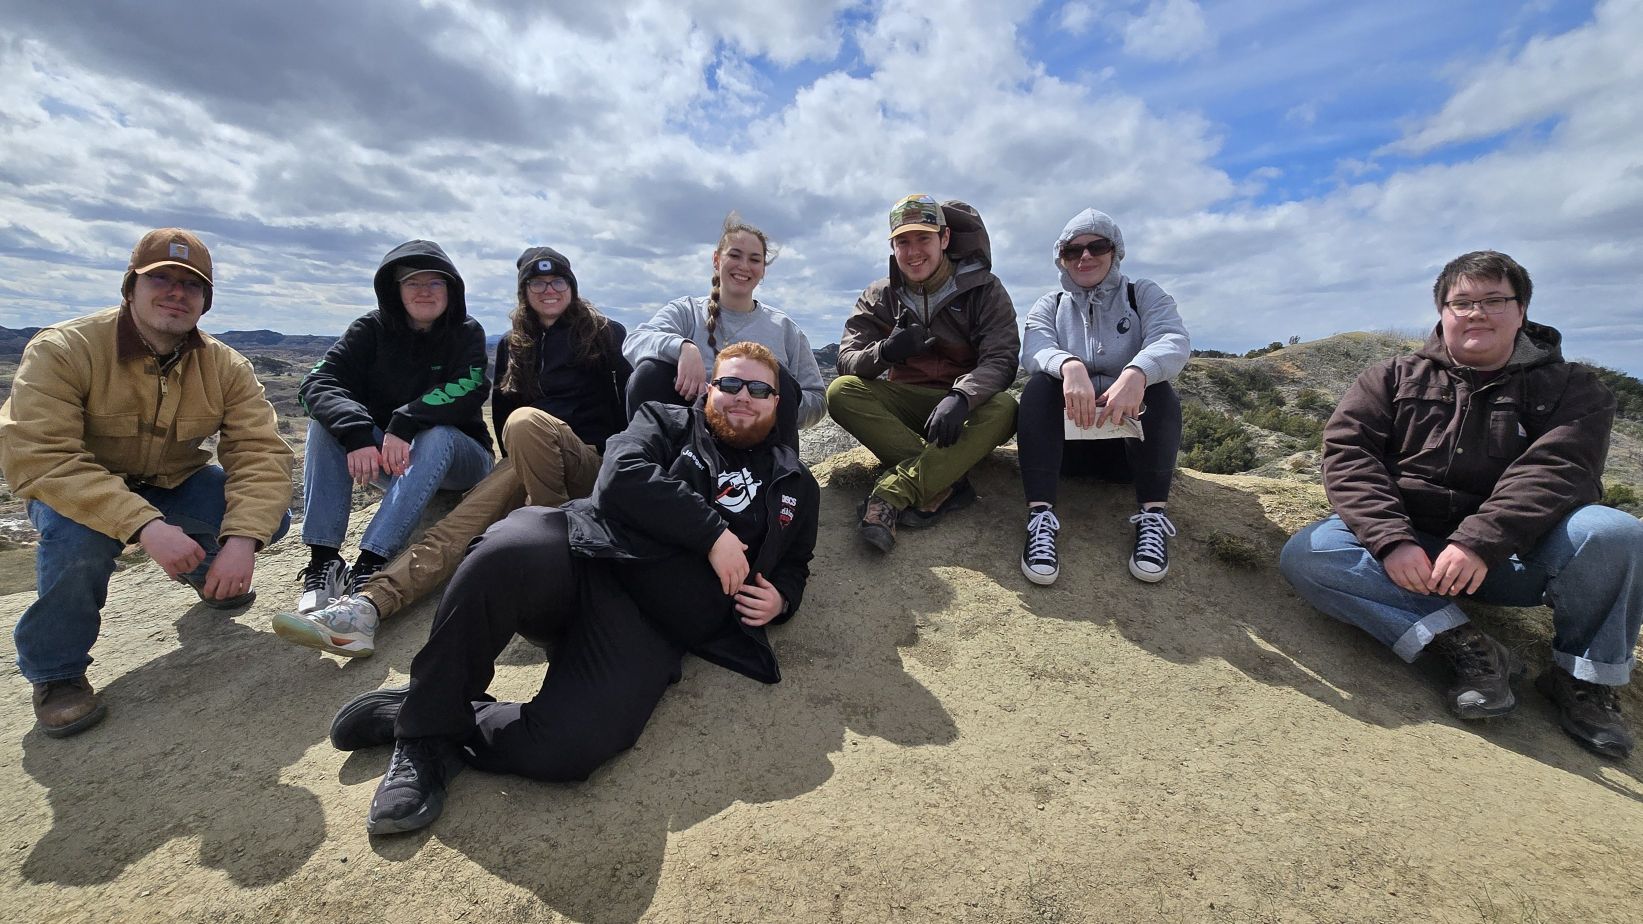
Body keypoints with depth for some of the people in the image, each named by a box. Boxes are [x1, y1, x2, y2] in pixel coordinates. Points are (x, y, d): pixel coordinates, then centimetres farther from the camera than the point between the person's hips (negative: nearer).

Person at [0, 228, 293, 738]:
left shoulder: (226, 367, -15)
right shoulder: (62, 351, -23)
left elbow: (261, 453, -22)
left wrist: (241, 540, -38)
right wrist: (145, 526, -46)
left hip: (175, 485, 3)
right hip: (74, 488, -3)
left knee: (266, 516, -19)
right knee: (79, 535, -35)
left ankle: (206, 572, 18)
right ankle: (55, 672, -8)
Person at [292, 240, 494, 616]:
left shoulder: (467, 333, -5)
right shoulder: (372, 330, 0)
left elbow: (468, 390, -24)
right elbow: (318, 382, -16)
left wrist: (405, 423, -36)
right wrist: (357, 435, -34)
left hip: (455, 458, -3)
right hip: (385, 457, 3)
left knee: (436, 437, -34)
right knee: (327, 421, -20)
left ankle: (370, 566, -40)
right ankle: (322, 558, -28)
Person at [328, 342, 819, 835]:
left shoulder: (796, 485, 23)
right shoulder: (666, 422, 17)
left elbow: (793, 564, 30)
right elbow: (624, 477, -2)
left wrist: (779, 600, 6)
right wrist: (713, 533, -8)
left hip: (650, 628, 1)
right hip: (585, 552, 0)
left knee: (568, 748, -28)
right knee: (506, 553, -38)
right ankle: (425, 725, -12)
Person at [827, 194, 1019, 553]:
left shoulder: (983, 289, -1)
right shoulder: (880, 297, 6)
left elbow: (1001, 360, -14)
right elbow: (847, 362, -6)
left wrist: (961, 396, -35)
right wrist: (885, 352, -29)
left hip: (966, 409, -1)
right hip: (904, 409, 2)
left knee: (1003, 408, -34)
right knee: (841, 391, -25)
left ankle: (891, 492, -38)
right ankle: (946, 482, -33)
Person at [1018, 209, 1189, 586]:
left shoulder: (1144, 294, 8)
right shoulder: (1048, 306, 10)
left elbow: (1174, 342, -14)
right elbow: (1033, 351, -13)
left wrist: (1136, 373, -36)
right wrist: (1070, 366, -36)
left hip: (1131, 433, 0)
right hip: (1067, 436, 0)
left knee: (1157, 386, -26)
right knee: (1040, 383, -26)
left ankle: (1153, 516, -30)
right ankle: (1041, 516, -38)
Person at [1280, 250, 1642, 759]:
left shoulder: (1570, 388, 6)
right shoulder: (1392, 379, 6)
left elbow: (1555, 470, -12)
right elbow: (1346, 453, -9)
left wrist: (1480, 544, -29)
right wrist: (1392, 540, -24)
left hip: (1512, 558, 1)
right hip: (1406, 550, 0)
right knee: (1305, 554, -26)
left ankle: (1583, 678, -5)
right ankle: (1464, 646, -24)